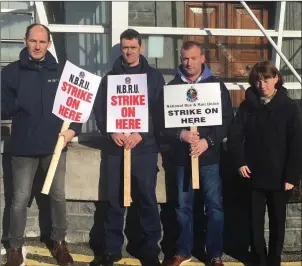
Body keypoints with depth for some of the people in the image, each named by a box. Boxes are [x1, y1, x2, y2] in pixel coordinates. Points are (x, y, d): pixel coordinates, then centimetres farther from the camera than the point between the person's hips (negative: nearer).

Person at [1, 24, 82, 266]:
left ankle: (59, 242, 28)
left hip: (55, 145, 2)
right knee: (20, 199, 4)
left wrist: (73, 128, -7)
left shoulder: (60, 72, 5)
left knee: (58, 196, 10)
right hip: (24, 147, -1)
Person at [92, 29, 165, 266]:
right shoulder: (110, 76, 10)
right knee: (114, 199, 6)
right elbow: (99, 109, 6)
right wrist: (112, 133, -10)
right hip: (115, 147, 1)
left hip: (145, 147, -1)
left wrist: (141, 135, -13)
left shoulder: (154, 76, 6)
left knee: (147, 198, 3)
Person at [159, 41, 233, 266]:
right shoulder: (172, 86, 5)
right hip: (182, 155, 1)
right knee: (183, 206, 10)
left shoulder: (216, 85, 3)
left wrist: (208, 141, -15)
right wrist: (180, 134, -17)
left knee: (214, 205, 4)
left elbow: (227, 119, -2)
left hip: (209, 155, -1)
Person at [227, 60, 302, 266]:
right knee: (256, 221, 11)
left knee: (277, 221, 13)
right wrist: (239, 162, -11)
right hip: (254, 175, 2)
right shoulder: (247, 106, 1)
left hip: (279, 177, -2)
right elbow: (234, 136, 2)